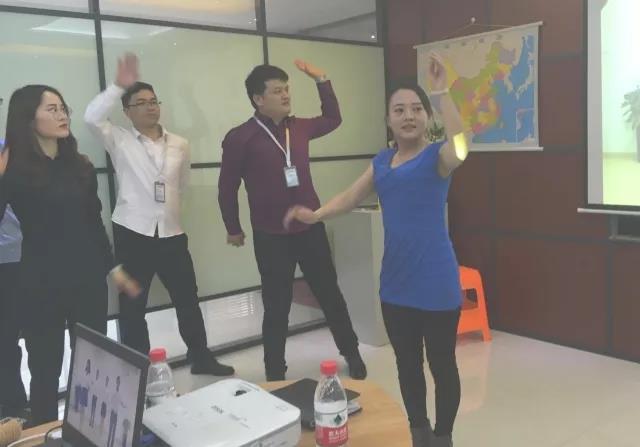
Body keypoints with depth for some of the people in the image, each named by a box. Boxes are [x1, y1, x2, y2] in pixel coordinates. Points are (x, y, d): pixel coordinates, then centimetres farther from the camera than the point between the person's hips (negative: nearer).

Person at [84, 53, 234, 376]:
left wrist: (167, 204, 12)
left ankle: (200, 357, 28)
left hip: (171, 233, 3)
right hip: (132, 234, -3)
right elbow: (92, 117, -19)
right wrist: (120, 85, -20)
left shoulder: (179, 144, 9)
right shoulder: (119, 140, -1)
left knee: (187, 298, 12)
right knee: (133, 305, 7)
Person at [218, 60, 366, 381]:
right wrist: (233, 229, 5)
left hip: (311, 228, 4)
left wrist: (321, 80, 14)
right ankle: (275, 373, 25)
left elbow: (333, 119, 23)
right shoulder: (240, 138, -10)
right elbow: (227, 188, -3)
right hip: (271, 237, -4)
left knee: (330, 295, 15)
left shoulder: (299, 127, 5)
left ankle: (352, 354, 33)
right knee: (277, 306, 8)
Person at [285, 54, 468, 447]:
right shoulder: (382, 161, 11)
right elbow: (351, 197, 18)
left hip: (437, 284, -6)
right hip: (396, 285, 6)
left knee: (442, 364, 8)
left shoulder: (437, 156, -7)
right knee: (407, 364, 18)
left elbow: (460, 147, -30)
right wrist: (314, 215, 5)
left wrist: (442, 91, -33)